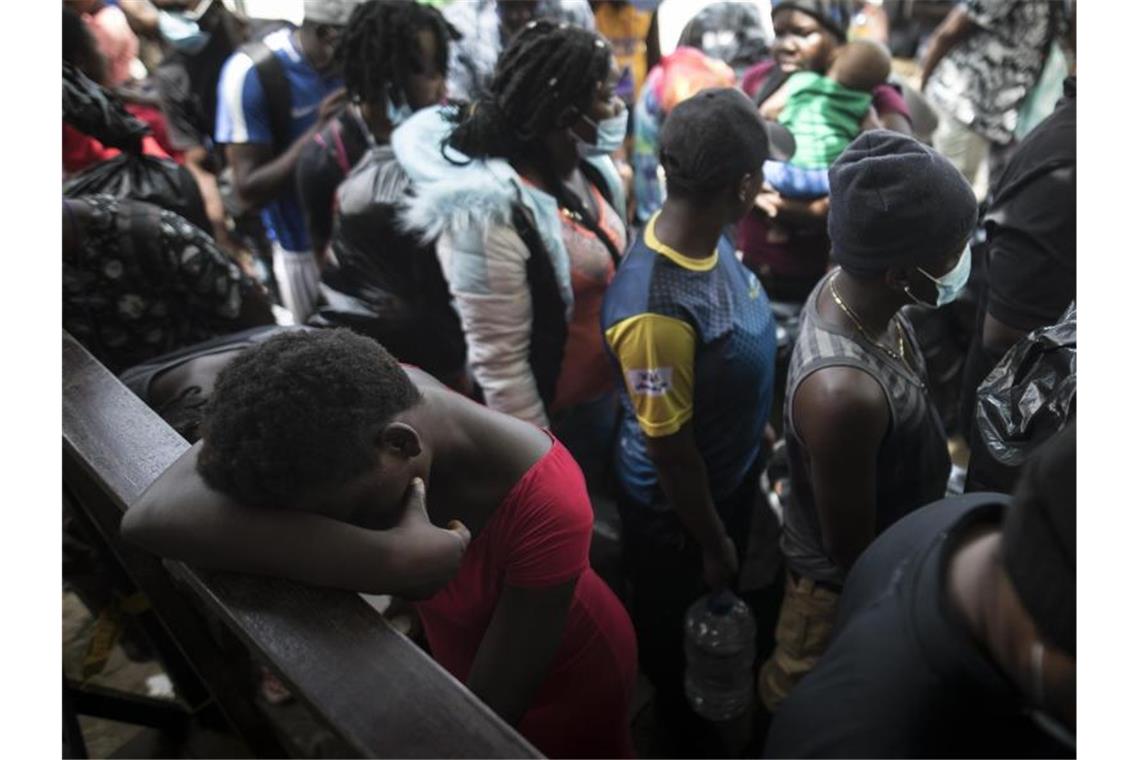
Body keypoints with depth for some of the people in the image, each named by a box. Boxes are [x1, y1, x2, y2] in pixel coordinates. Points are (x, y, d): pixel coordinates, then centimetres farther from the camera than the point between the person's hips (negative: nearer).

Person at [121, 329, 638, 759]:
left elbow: (492, 709, -30)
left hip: (564, 680, -4)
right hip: (459, 656, 4)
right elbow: (152, 515, -44)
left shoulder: (544, 507, -42)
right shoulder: (356, 400, -30)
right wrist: (386, 558, -53)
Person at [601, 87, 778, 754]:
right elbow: (671, 453, -27)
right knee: (676, 618, 24)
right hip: (676, 506, -8)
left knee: (723, 599, 34)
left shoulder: (707, 238, -12)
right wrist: (712, 541, -13)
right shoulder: (655, 312, -40)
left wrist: (757, 433, 18)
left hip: (734, 470, 8)